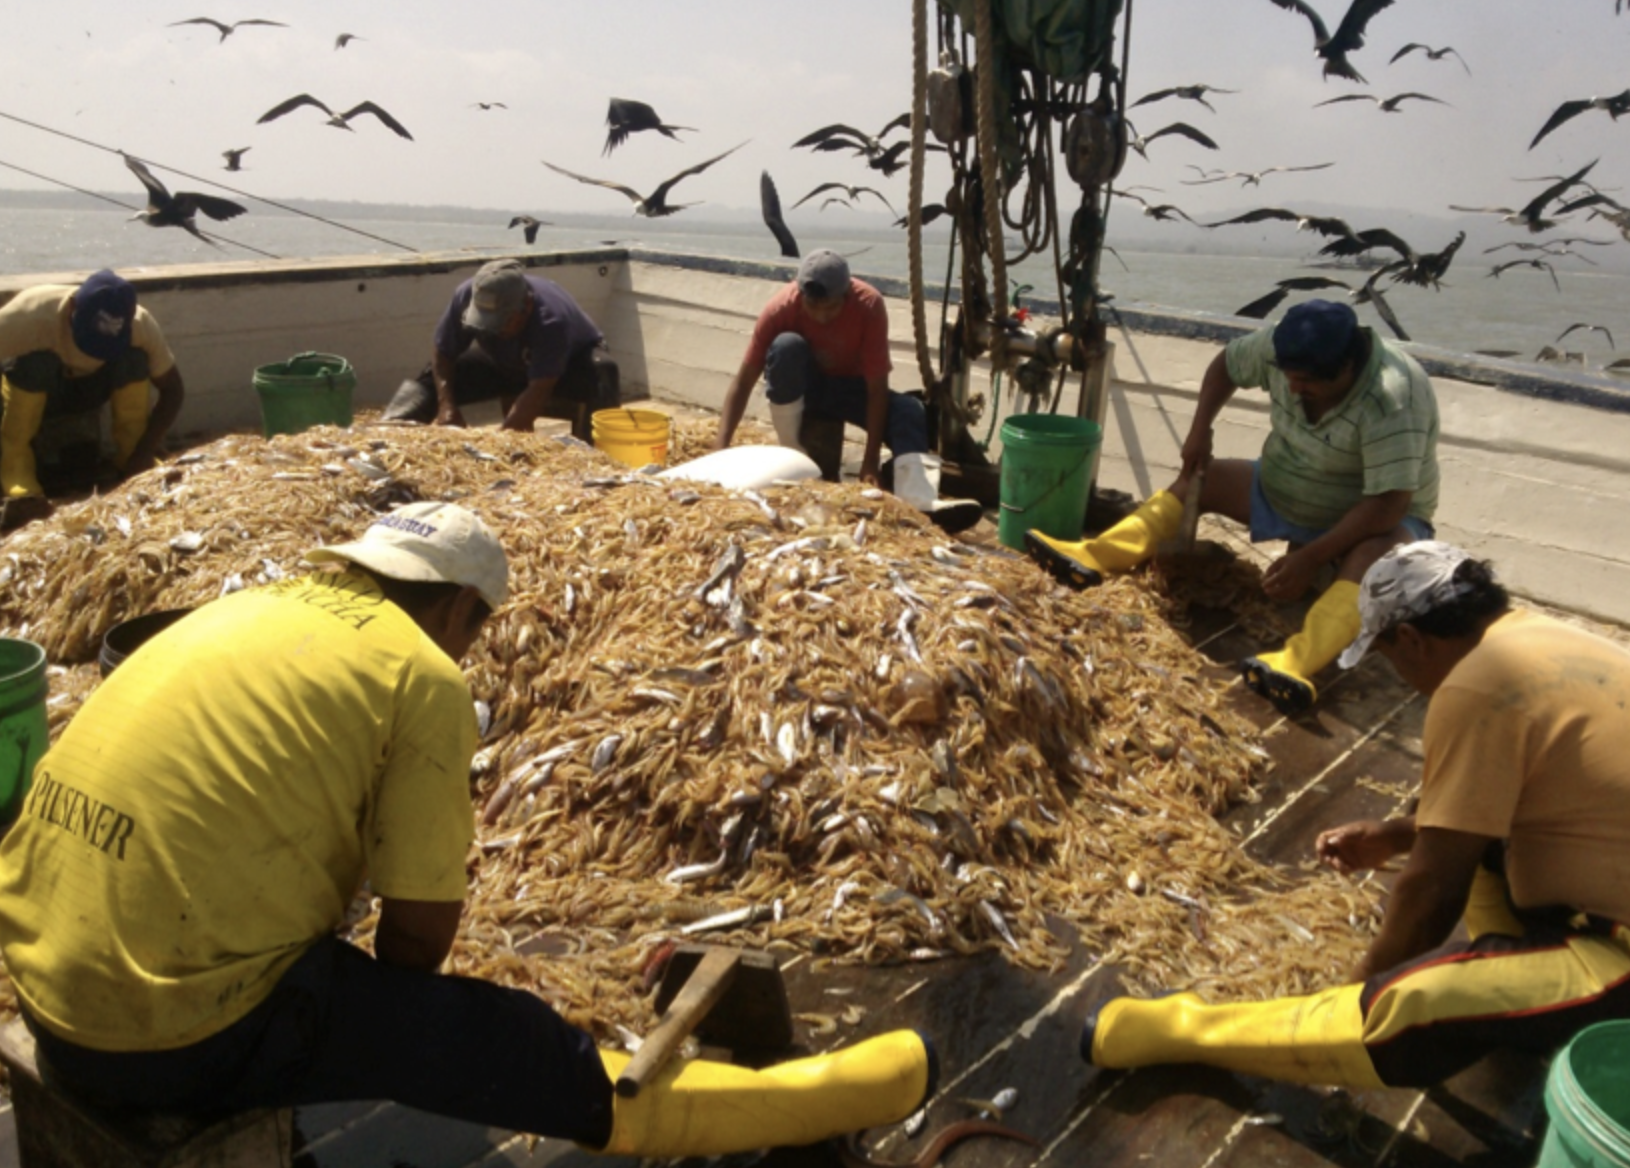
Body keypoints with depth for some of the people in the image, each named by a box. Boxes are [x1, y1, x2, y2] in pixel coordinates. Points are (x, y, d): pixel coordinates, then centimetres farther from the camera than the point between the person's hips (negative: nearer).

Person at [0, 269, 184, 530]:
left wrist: (142, 453, -31)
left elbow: (173, 391, -19)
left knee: (135, 357, -29)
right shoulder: (31, 312, -36)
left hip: (90, 387, 2)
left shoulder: (140, 324, -29)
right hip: (32, 389, -2)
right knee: (35, 363, -37)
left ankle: (130, 458, -15)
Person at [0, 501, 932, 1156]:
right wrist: (391, 1020, 18)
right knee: (525, 1050, 2)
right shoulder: (420, 673, -10)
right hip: (187, 1030, -7)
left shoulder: (254, 609, 12)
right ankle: (814, 1100, 13)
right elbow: (425, 922, -5)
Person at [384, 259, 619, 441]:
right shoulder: (467, 295, -29)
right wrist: (446, 405, -30)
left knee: (601, 369, -38)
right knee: (432, 376, -9)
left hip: (570, 362, -4)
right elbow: (442, 353, -16)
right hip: (505, 361, 5)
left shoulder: (551, 320, -43)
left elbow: (538, 392, -44)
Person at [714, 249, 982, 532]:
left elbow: (877, 388, -27)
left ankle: (918, 501, -50)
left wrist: (871, 459, -32)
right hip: (796, 386, 0)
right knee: (786, 346, -34)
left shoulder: (869, 305, -29)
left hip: (851, 386, 1)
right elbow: (743, 381, -26)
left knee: (910, 411, -28)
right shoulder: (781, 308, -28)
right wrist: (720, 447, -35)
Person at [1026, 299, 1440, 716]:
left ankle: (1295, 663, -65)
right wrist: (1200, 430, -8)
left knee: (1376, 554, -40)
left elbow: (1388, 504, -37)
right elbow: (1227, 364, 4)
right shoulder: (1283, 350, -16)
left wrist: (1312, 557, -38)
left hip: (1365, 518, -6)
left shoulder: (1392, 401, -35)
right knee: (1198, 477, -5)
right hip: (1283, 491, 6)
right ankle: (1091, 558, -22)